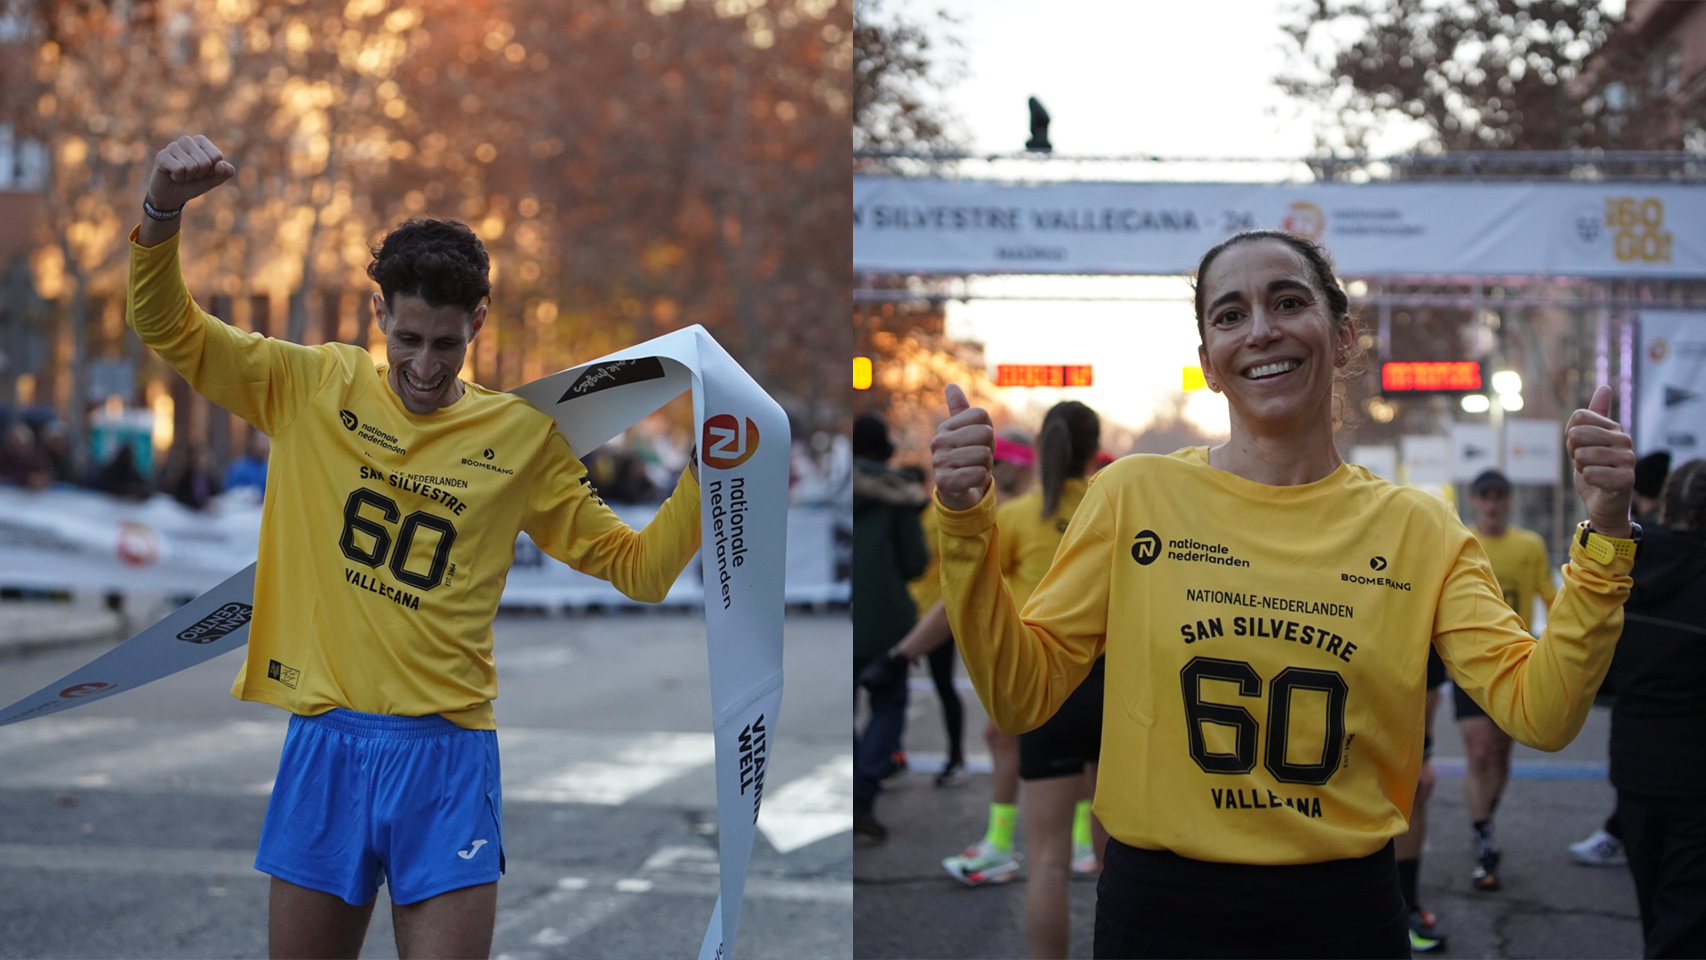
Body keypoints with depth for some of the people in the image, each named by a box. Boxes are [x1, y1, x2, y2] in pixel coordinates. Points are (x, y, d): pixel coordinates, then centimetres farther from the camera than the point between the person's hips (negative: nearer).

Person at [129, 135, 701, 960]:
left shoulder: (522, 438, 5)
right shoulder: (313, 389, 5)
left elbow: (635, 567, 9)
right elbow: (166, 326, 5)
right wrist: (164, 209, -13)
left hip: (446, 755, -1)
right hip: (322, 744, 1)